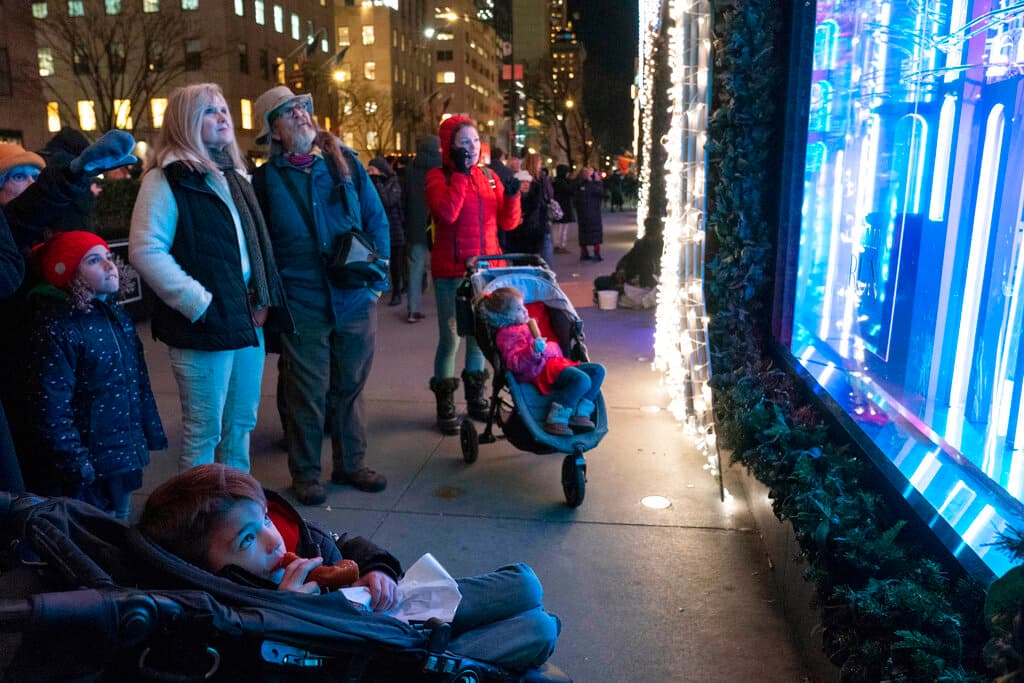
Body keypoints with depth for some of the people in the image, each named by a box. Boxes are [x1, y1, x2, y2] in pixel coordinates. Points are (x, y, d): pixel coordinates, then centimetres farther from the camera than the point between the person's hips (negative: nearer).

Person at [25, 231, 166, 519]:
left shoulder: (116, 315, 7)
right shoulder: (56, 328, -17)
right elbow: (51, 408, -20)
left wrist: (151, 432, 14)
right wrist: (75, 464, -19)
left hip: (126, 452, 7)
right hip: (90, 464, -7)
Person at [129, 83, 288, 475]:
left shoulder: (235, 175, 16)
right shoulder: (166, 179, -7)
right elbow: (146, 252, -16)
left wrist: (265, 298, 8)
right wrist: (200, 305, -18)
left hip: (248, 319, 7)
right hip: (207, 325, -7)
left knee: (241, 424, 16)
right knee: (204, 431, 2)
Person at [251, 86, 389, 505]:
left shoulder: (345, 162, 6)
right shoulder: (267, 178, 2)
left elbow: (377, 220, 6)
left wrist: (377, 276, -1)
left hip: (356, 297, 2)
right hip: (302, 304, -2)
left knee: (350, 387, 13)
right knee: (308, 393, 5)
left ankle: (351, 464, 29)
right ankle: (305, 474, 23)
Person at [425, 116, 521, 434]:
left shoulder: (489, 176, 11)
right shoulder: (438, 176, -2)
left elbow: (508, 222, 8)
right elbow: (447, 212, -21)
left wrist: (512, 194, -9)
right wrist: (461, 173, -15)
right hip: (451, 271, -5)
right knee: (450, 338, -5)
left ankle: (475, 397, 26)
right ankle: (445, 405, 7)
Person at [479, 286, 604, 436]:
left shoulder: (524, 327, 25)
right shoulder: (507, 334, -8)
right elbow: (515, 363, -24)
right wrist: (533, 351, -35)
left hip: (555, 361, 11)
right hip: (541, 369, -11)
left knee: (598, 370, 6)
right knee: (582, 380, -31)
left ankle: (580, 413, -5)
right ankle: (556, 418, -23)